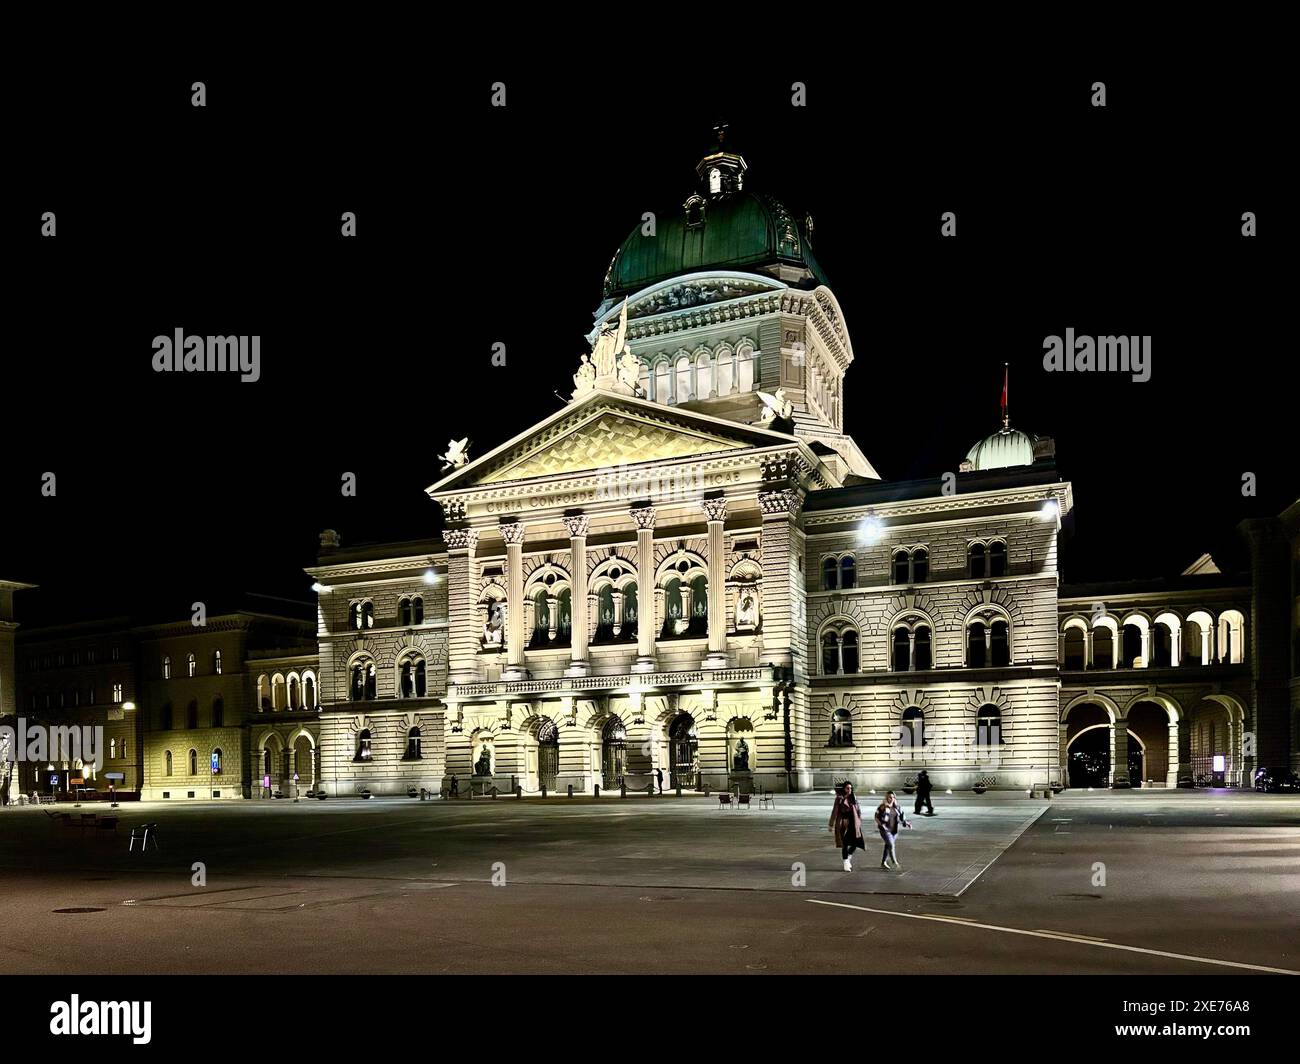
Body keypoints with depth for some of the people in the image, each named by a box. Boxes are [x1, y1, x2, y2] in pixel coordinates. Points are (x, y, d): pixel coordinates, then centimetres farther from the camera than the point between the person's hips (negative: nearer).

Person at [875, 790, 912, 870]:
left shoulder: (897, 807, 6)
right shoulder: (882, 807, -9)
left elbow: (901, 817, 11)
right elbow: (877, 818, -6)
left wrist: (906, 824, -4)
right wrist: (881, 824, -20)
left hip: (894, 830, 5)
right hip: (885, 830, -5)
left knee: (888, 846, 12)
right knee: (891, 845, -15)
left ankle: (883, 863, 25)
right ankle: (895, 863, -10)